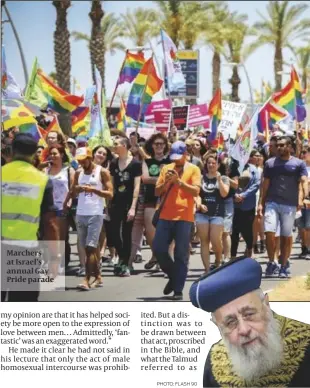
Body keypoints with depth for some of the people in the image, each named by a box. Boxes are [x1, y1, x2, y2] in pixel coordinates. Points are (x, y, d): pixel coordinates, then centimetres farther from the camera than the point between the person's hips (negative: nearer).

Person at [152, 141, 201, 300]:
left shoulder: (193, 169, 3)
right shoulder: (166, 168, 13)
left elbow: (196, 191, -9)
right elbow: (157, 192, 11)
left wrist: (179, 181, -17)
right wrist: (166, 182, -8)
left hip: (184, 217, -4)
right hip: (166, 216, 4)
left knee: (181, 255, -4)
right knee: (158, 249, 0)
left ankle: (178, 290, 2)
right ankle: (173, 276, 24)